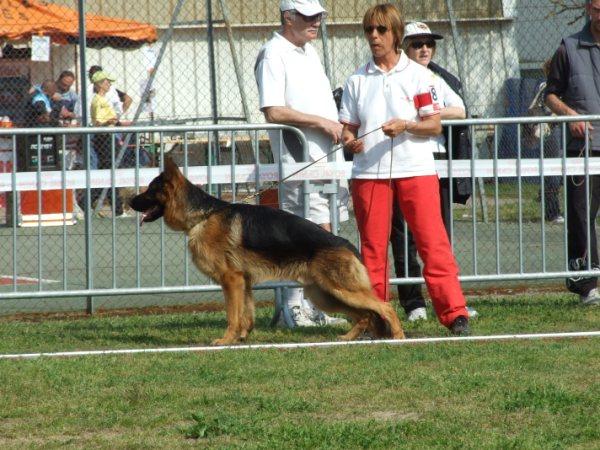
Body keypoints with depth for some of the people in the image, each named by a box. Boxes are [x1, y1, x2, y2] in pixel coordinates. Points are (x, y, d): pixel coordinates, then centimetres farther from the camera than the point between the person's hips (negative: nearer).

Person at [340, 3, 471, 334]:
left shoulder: (418, 75, 5)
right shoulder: (357, 80, 12)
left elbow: (434, 125, 2)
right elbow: (348, 126, 13)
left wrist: (405, 126, -16)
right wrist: (349, 140, -10)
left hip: (416, 169, -3)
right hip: (369, 171, 3)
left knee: (432, 242, -9)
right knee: (372, 247, 2)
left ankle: (454, 314, -10)